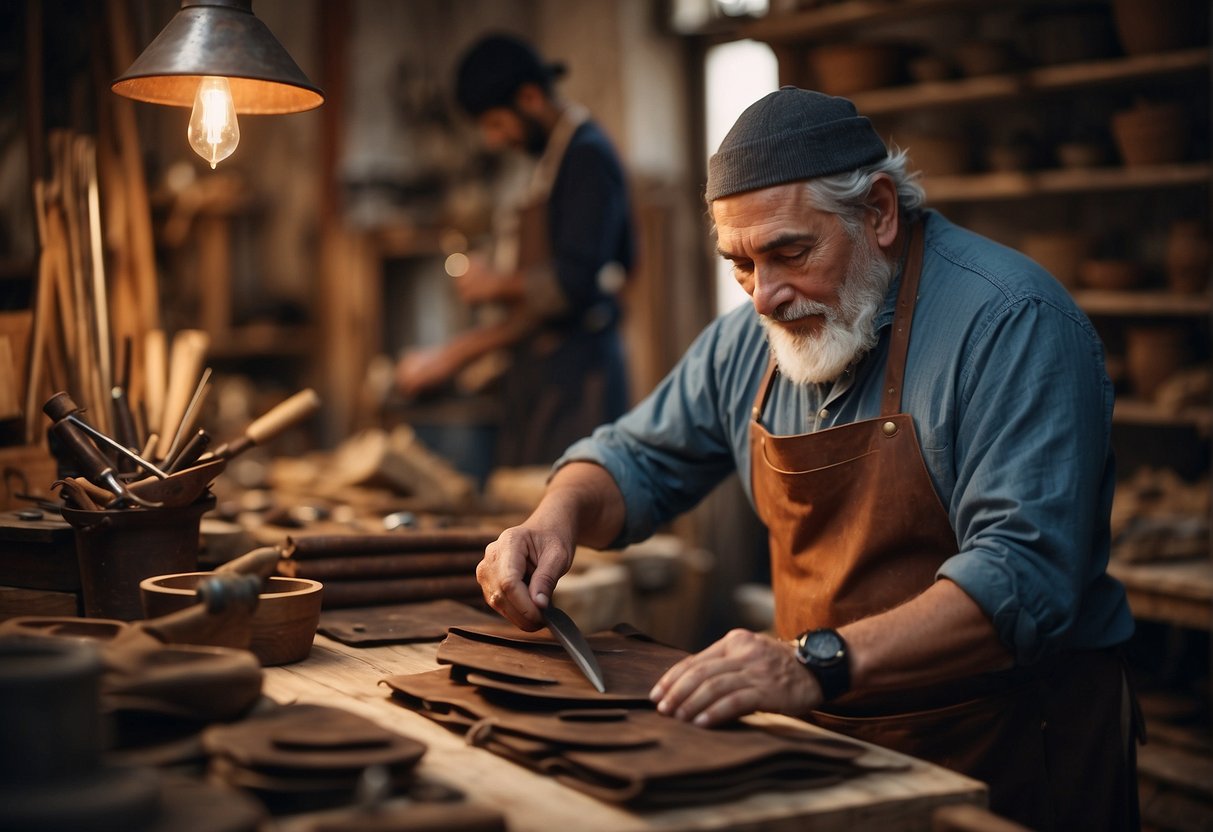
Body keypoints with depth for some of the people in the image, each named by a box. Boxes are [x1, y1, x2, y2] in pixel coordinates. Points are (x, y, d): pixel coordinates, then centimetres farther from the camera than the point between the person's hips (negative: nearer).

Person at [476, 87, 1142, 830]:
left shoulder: (1011, 321, -13)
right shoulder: (750, 339, 9)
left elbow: (1024, 574, -22)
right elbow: (638, 460, 21)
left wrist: (820, 664, -32)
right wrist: (559, 518, -1)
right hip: (837, 736, 6)